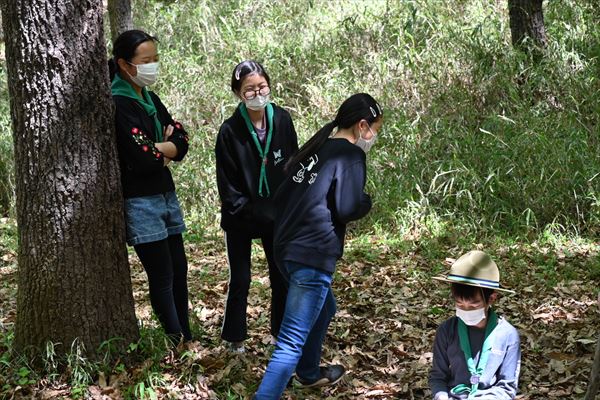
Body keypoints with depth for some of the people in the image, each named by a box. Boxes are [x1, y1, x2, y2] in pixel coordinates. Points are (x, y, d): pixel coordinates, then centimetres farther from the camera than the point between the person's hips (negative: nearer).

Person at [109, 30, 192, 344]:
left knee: (179, 272, 11)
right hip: (140, 203, -8)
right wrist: (166, 150, -2)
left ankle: (186, 338, 22)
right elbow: (142, 159, -20)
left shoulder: (150, 99, 10)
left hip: (166, 195, 8)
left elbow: (181, 142, 4)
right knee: (162, 278, -2)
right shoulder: (118, 105, -15)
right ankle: (178, 344, 6)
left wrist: (155, 150, -14)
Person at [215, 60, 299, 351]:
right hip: (240, 221, -3)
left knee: (281, 276, 11)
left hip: (277, 215, 3)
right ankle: (235, 339, 21)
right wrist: (247, 213, -15)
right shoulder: (230, 131, -14)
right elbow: (227, 184, -11)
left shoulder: (282, 120, -6)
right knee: (240, 281, 5)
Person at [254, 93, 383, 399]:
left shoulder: (315, 148, 14)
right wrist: (367, 201, 5)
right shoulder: (350, 154, -9)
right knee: (293, 340, -8)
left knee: (323, 308, 31)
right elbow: (348, 209, -14)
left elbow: (281, 196, 15)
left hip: (286, 247, 9)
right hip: (313, 255, -9)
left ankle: (308, 373, 47)